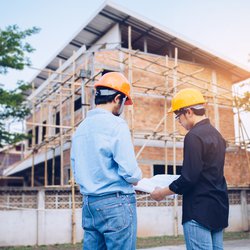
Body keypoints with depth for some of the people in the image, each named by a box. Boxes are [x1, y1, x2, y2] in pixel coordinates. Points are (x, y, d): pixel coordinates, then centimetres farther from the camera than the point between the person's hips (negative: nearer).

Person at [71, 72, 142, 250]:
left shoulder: (81, 128, 9)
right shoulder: (115, 124, -12)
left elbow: (77, 170, 13)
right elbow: (130, 171, -17)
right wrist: (136, 178, 3)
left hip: (89, 203, 7)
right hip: (116, 203, -7)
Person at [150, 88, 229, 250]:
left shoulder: (194, 136, -15)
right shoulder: (216, 134, 13)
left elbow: (189, 178, -19)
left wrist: (162, 193, -5)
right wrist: (178, 185, 26)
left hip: (199, 209, -9)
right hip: (218, 206, 9)